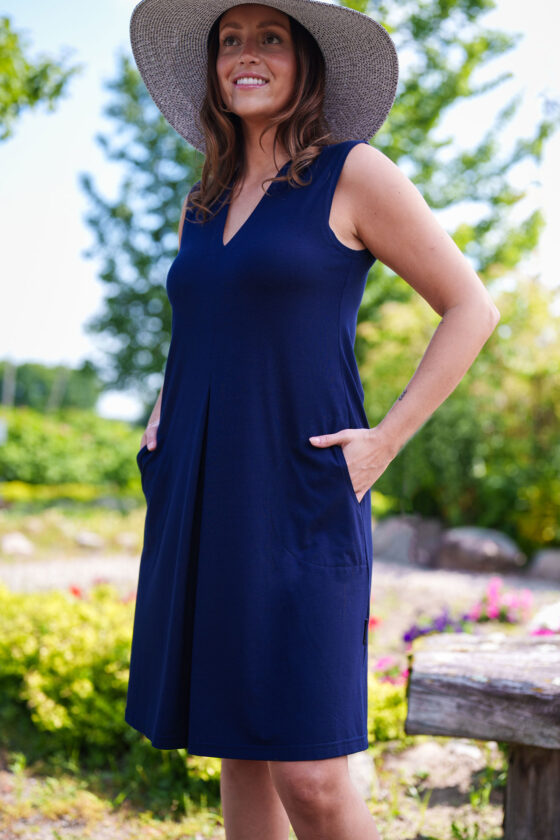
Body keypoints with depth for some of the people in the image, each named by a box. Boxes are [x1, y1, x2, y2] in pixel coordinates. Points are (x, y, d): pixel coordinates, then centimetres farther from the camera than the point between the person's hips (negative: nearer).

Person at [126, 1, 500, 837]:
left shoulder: (354, 174, -2)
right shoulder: (204, 203, 15)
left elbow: (471, 308, -2)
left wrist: (385, 441, -9)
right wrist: (164, 411, 13)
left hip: (298, 501, -6)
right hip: (201, 502, 6)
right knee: (237, 753, 10)